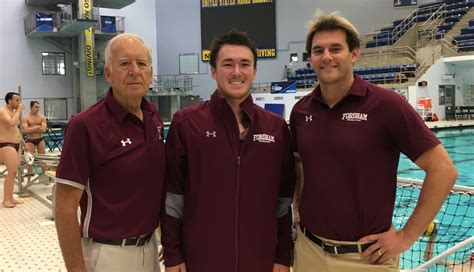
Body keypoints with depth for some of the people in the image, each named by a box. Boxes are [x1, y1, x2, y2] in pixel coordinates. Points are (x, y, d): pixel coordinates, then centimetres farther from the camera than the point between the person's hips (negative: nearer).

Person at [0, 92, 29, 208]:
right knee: (12, 172, -14)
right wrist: (19, 110, -18)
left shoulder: (13, 111, 16)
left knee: (13, 172, 10)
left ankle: (10, 198, 17)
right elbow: (12, 123, -30)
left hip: (15, 145, 9)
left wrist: (24, 143, 26)